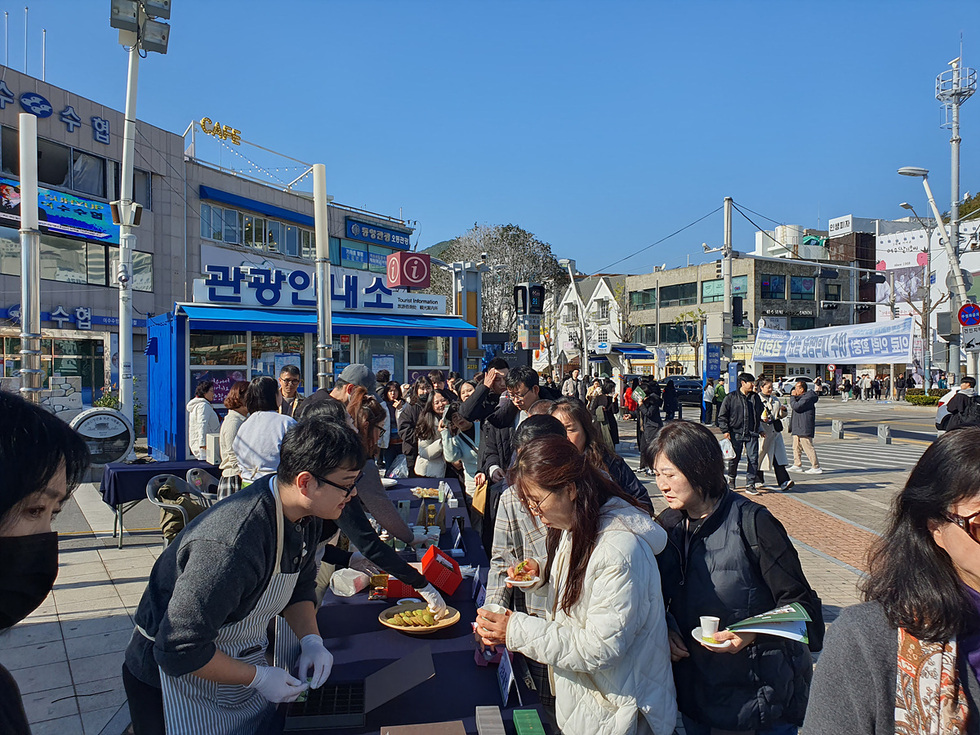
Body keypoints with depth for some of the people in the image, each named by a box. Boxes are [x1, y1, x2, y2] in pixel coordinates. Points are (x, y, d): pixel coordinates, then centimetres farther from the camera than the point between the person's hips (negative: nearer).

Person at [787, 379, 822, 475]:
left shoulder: (807, 397, -15)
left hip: (804, 428, -10)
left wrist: (792, 396, -10)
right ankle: (797, 465, 21)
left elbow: (796, 406, -24)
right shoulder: (801, 397, 17)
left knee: (808, 447, -8)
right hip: (798, 428, 11)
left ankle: (816, 467, -4)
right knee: (796, 447, 13)